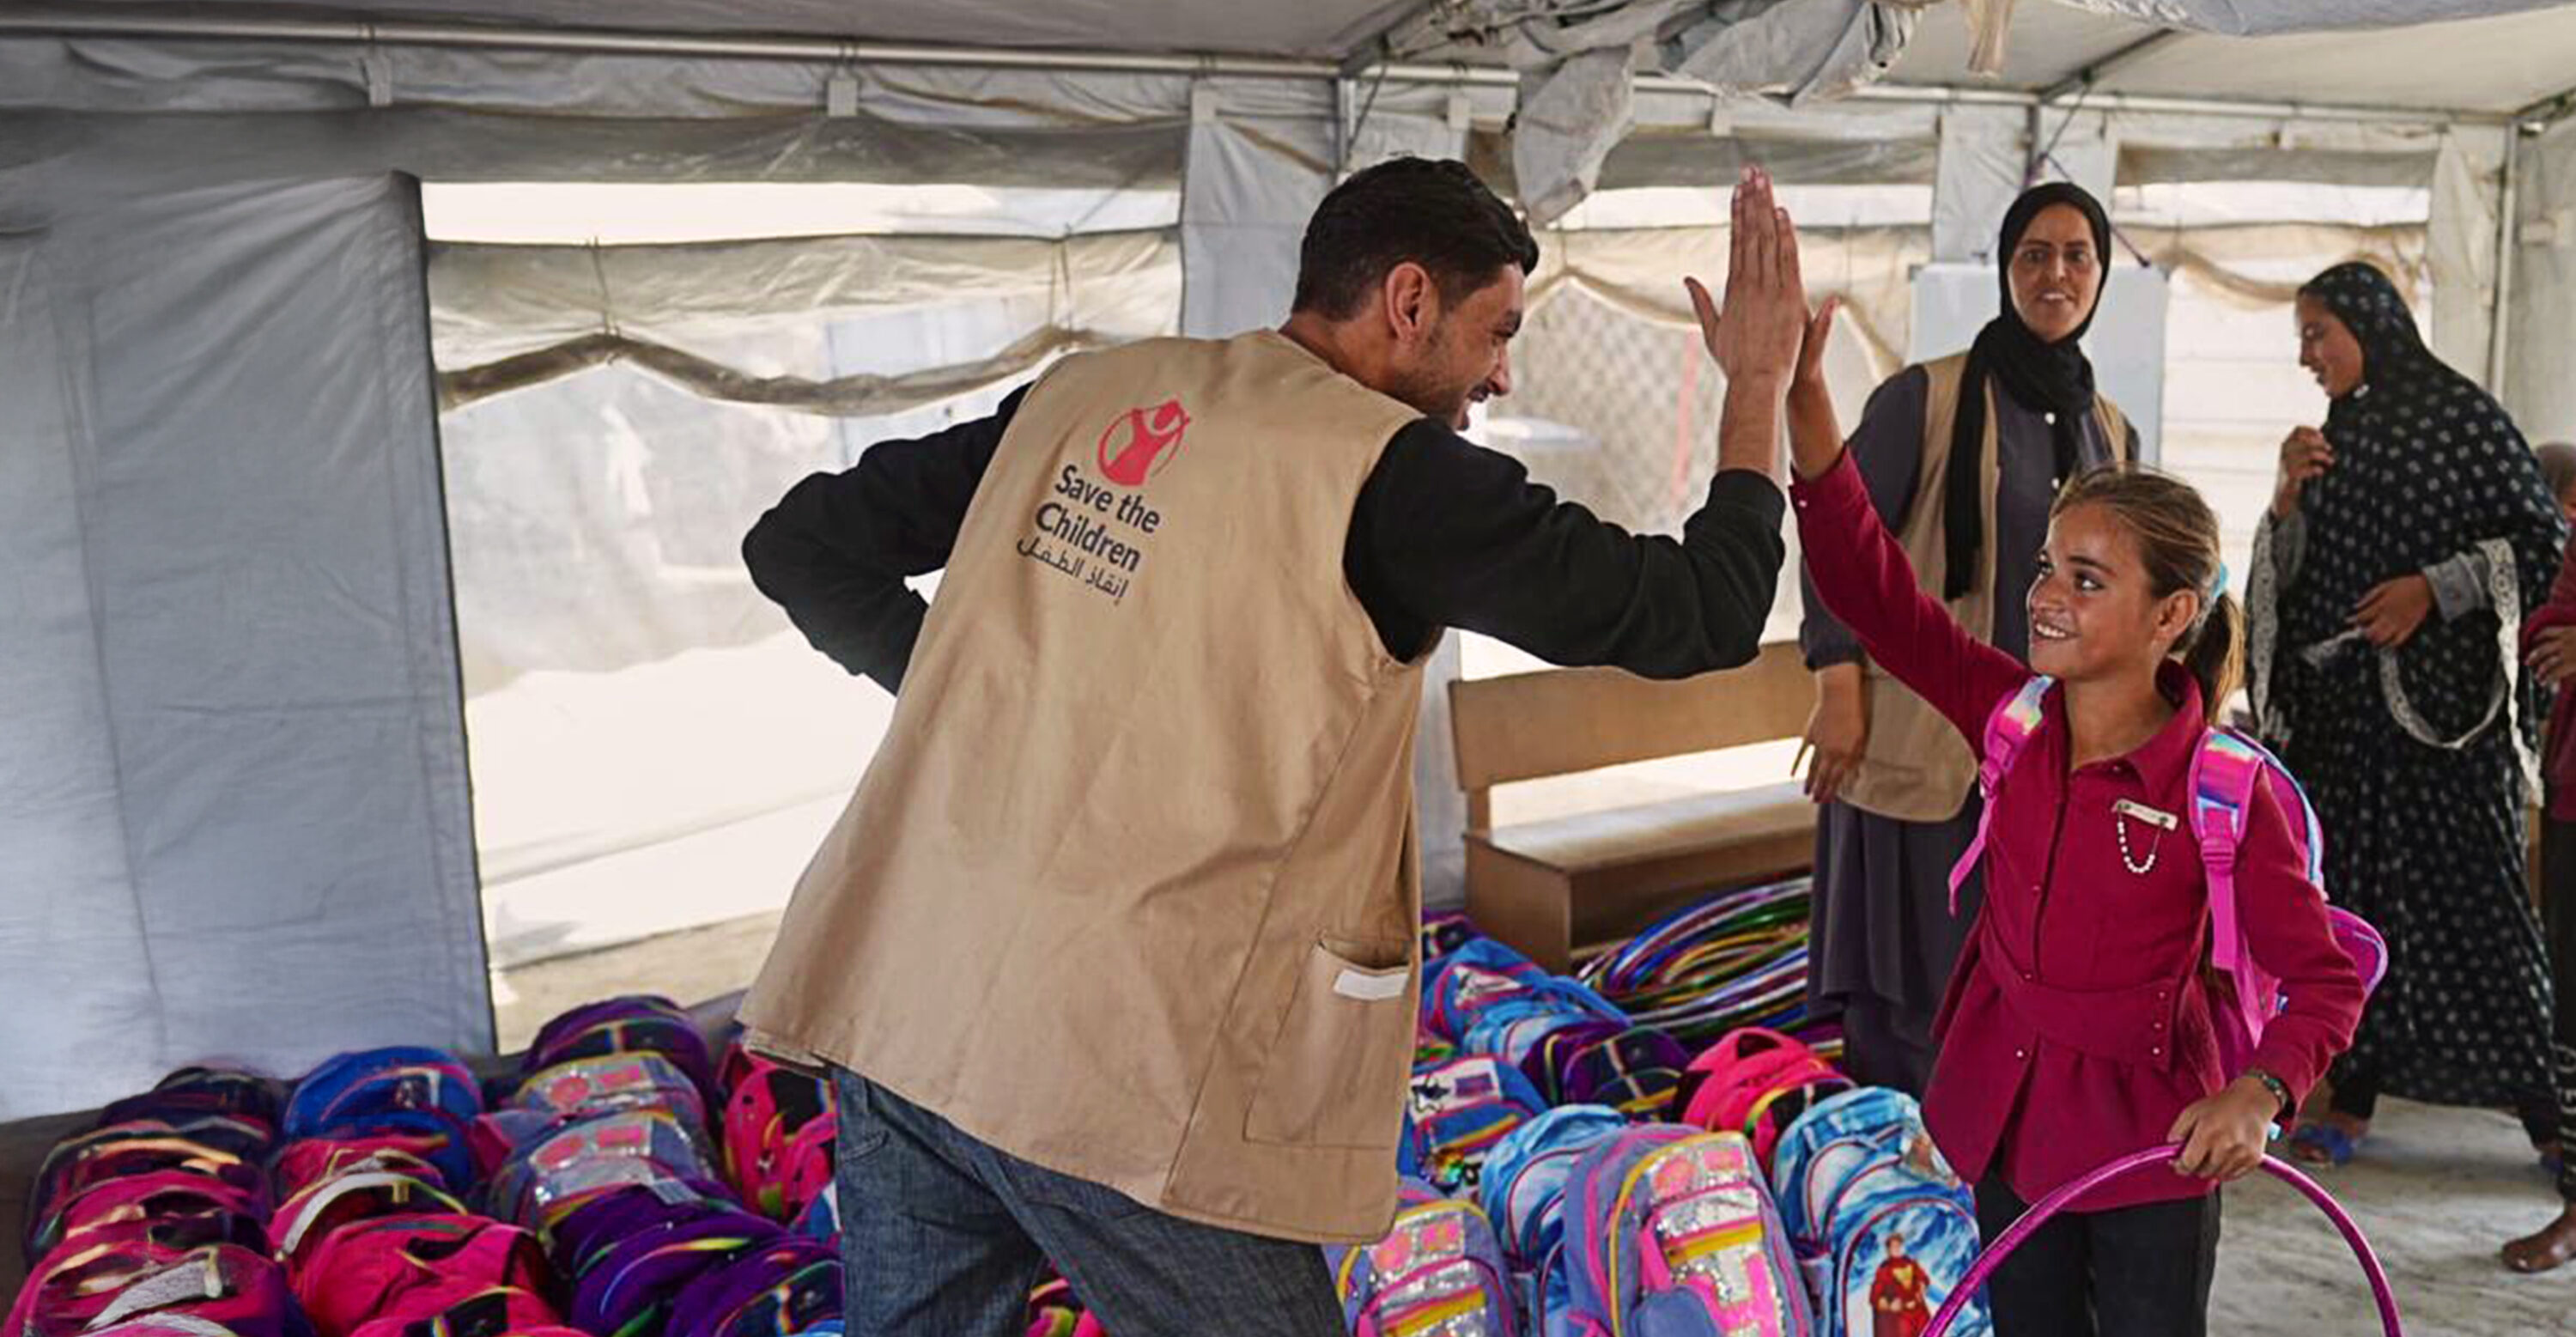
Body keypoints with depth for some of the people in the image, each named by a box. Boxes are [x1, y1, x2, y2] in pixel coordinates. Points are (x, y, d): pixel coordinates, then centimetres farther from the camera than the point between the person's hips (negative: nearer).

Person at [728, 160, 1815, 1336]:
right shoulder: (1384, 467, -8)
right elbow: (1696, 618, -4)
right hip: (1112, 1062, -6)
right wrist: (1758, 387, 10)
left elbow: (801, 546, 14)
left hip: (890, 996, 7)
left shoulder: (1087, 390, 9)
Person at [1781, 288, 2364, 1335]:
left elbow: (2323, 976, -13)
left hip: (2149, 1139, -4)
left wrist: (2256, 1093, -32)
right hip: (2007, 1112, 4)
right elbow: (1872, 588, -20)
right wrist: (1797, 395, -30)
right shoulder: (2013, 716, -9)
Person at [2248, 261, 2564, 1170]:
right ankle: (2353, 1098, 13)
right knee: (2350, 891, 6)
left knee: (2470, 885, -3)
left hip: (2441, 694, -5)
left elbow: (2542, 538, -4)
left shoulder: (2460, 414, -2)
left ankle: (2540, 1103, 7)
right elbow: (2288, 573, 13)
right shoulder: (2332, 437, 14)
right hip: (2339, 697, 5)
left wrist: (2434, 586, -15)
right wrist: (2290, 494, -4)